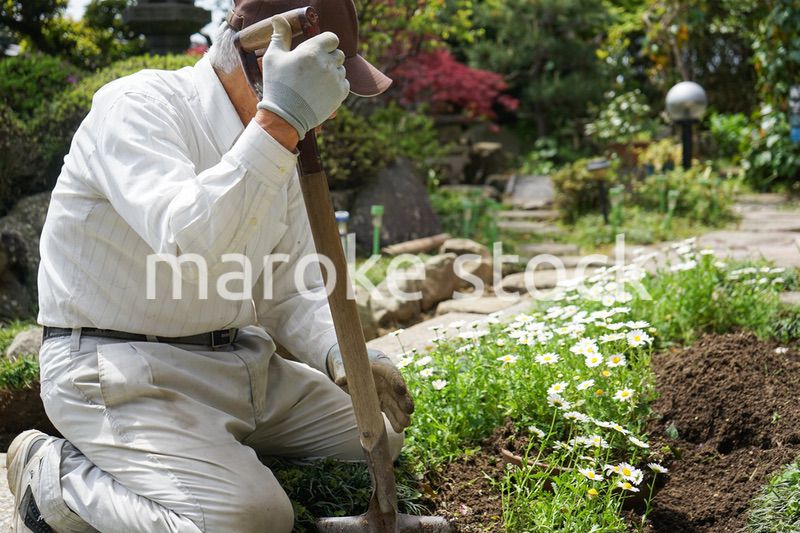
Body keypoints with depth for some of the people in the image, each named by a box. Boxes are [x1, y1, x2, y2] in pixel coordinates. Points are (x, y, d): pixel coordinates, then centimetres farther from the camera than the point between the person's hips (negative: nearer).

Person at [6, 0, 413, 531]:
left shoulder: (276, 147, 7)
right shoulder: (139, 105, -18)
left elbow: (291, 293, 8)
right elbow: (187, 248, -36)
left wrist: (345, 357, -11)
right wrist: (280, 123, -39)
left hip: (236, 361, 8)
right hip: (118, 367, -8)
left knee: (379, 430, 7)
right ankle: (54, 478, -3)